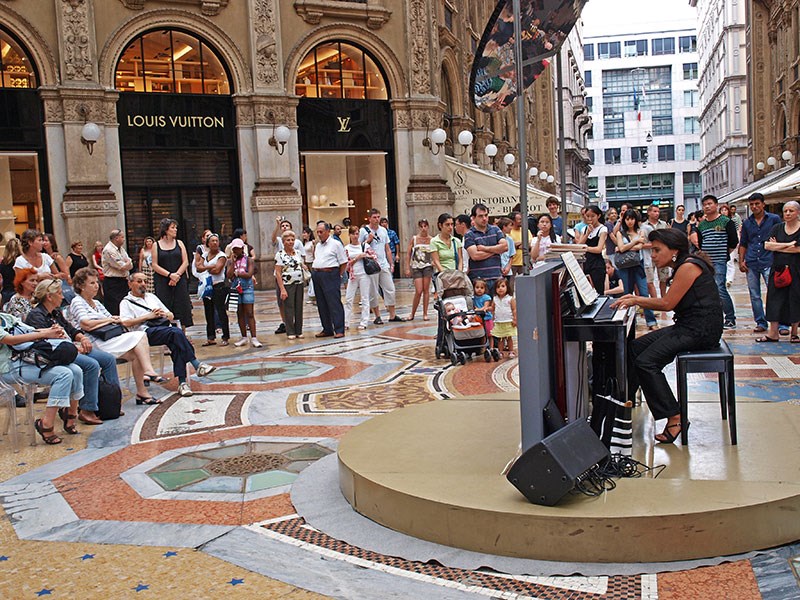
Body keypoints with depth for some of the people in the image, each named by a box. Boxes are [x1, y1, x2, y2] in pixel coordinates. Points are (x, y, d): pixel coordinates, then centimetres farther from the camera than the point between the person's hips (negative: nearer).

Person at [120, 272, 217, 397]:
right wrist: (148, 316, -5)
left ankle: (182, 382, -37)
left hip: (166, 328, 5)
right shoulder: (126, 302, 15)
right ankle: (197, 365, -33)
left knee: (176, 345, -31)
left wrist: (165, 314, 7)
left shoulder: (152, 297, 33)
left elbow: (171, 316, 31)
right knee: (177, 332, -32)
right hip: (147, 331, -5)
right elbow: (125, 323, -5)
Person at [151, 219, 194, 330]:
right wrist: (170, 275, -12)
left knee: (181, 308, 1)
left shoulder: (179, 243, 9)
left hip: (180, 281, 2)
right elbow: (155, 265, -2)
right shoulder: (157, 245, 4)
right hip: (162, 282, -2)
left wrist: (177, 275, -10)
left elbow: (185, 262, 3)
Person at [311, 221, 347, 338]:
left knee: (334, 304, -8)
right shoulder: (318, 245, 18)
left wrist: (337, 275, -4)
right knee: (321, 305, 9)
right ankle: (327, 329, 17)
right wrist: (314, 271, 12)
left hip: (330, 275, -8)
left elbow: (344, 263, -5)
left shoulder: (335, 244, -4)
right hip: (316, 276, 8)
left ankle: (339, 330, -5)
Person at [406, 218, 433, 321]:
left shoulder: (432, 239, 2)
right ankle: (412, 313, 8)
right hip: (416, 267, -1)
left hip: (428, 266, 1)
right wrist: (408, 268, 0)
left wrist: (434, 261, -5)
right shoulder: (414, 239, 0)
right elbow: (409, 254, 3)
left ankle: (425, 314, 9)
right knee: (419, 291, -7)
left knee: (426, 290, 2)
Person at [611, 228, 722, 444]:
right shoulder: (682, 266, 16)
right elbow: (669, 302, 15)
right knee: (635, 348, 4)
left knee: (646, 362, -20)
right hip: (687, 327, 10)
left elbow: (667, 304, -16)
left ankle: (674, 418, -15)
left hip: (700, 330, -10)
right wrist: (636, 299, 9)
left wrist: (637, 300, -5)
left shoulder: (689, 267, -15)